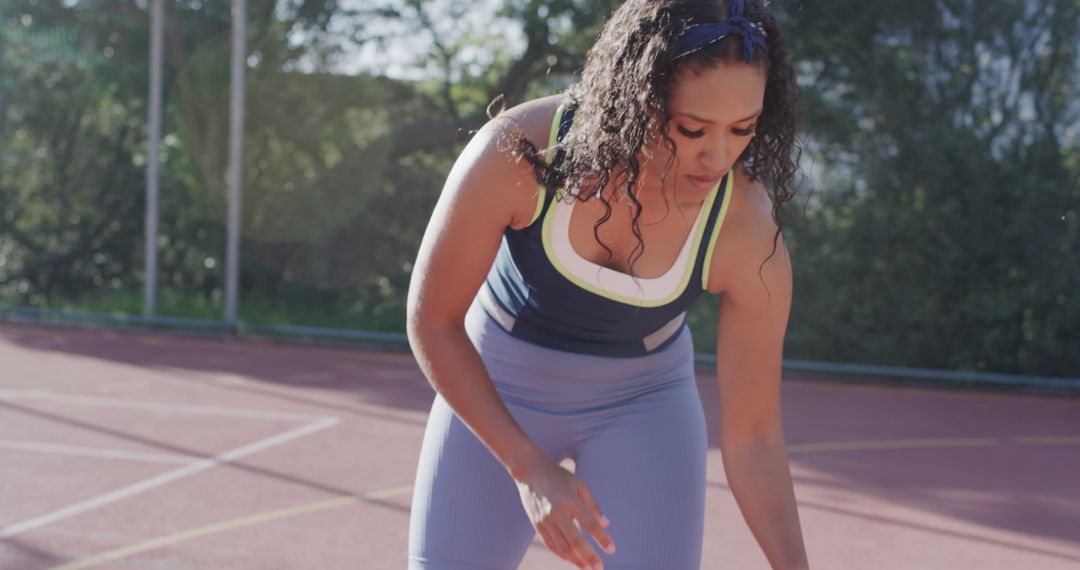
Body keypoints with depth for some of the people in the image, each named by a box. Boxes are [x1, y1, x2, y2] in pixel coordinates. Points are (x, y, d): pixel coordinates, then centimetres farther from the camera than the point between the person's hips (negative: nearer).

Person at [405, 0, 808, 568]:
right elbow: (431, 319, -19)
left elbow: (753, 439, -17)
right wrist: (527, 466, -24)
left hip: (640, 400, 0)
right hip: (496, 384, 0)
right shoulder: (516, 152, -31)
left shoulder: (749, 238, -28)